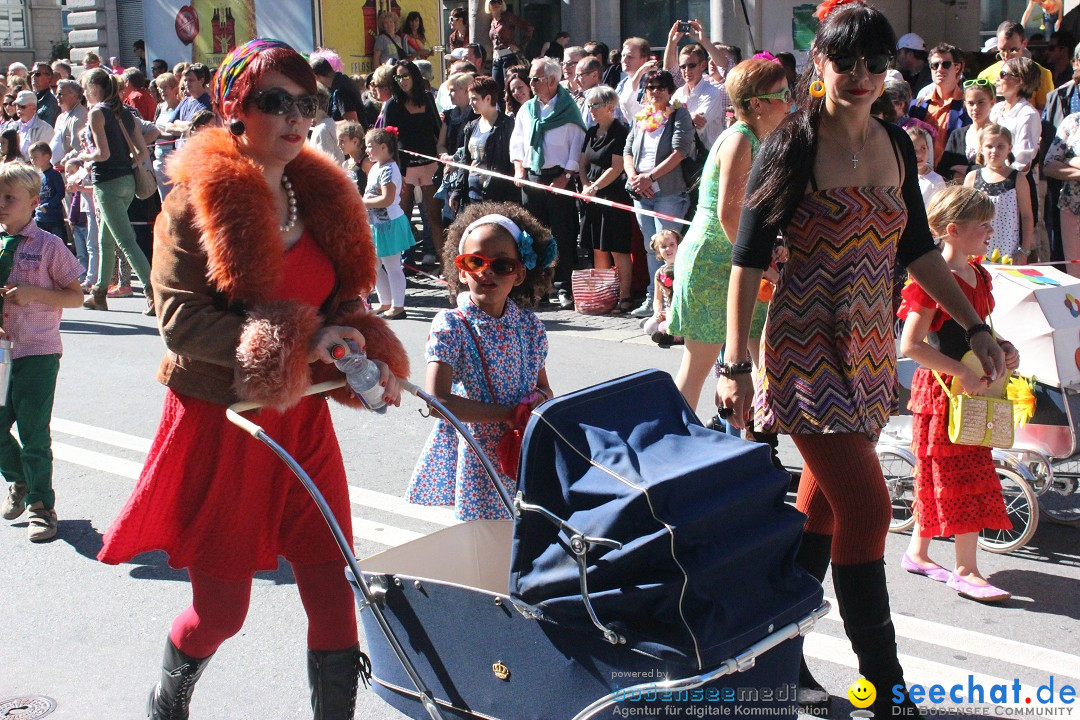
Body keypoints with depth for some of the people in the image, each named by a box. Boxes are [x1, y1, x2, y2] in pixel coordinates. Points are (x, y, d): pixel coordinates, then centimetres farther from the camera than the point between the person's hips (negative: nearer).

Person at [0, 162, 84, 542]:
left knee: (34, 431, 0)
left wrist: (33, 293, -18)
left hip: (38, 352, -4)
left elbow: (76, 296, -4)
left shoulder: (48, 246, -7)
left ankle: (41, 505, 17)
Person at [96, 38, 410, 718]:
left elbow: (342, 298, 16)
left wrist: (368, 357, -6)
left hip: (302, 423, 5)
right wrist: (295, 344, -27)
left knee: (332, 590, 4)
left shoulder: (323, 196, 7)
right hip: (220, 425, -5)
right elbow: (179, 317, -19)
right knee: (221, 609, 7)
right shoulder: (196, 200, -11)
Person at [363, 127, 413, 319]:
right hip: (376, 224, 10)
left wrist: (363, 203, -21)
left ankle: (397, 307, 7)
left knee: (392, 266, -1)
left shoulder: (389, 170, -19)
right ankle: (385, 303, 28)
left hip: (389, 224, -10)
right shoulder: (375, 168, 11)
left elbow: (387, 199, -27)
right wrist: (361, 201, 4)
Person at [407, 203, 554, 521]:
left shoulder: (529, 325, 3)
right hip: (477, 457, -4)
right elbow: (437, 400, -19)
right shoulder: (451, 326, -11)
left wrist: (540, 399, -12)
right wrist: (511, 414, -16)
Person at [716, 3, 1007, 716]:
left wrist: (975, 324, 14)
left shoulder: (896, 145, 8)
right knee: (867, 508, -10)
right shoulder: (792, 147, -10)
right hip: (807, 350, -6)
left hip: (871, 351, 6)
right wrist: (736, 364, -15)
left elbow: (917, 248, 17)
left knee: (824, 502, 11)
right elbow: (748, 257, -10)